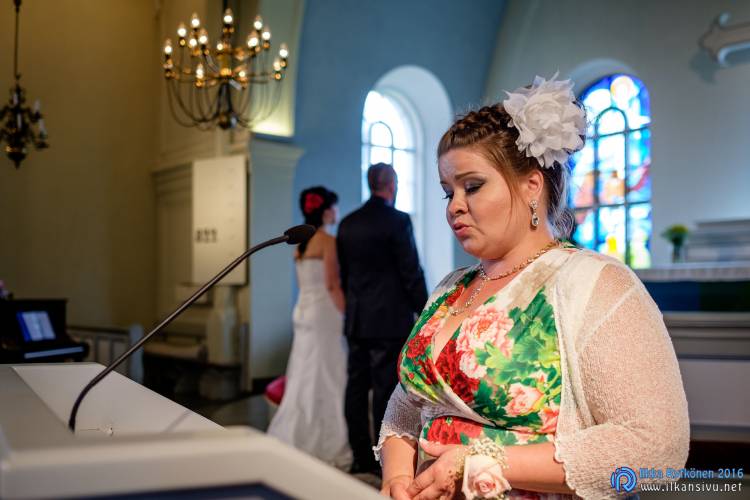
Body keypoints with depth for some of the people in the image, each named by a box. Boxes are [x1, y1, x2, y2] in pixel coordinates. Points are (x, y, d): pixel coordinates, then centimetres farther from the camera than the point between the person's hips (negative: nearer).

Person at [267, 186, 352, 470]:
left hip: (303, 309, 8)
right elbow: (332, 285, -16)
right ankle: (327, 447, 0)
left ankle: (296, 442, 16)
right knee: (326, 378, -4)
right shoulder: (327, 241, -11)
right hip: (324, 312, -8)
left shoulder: (300, 243, 13)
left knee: (304, 378, 12)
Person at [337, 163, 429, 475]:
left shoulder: (348, 223, 9)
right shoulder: (398, 221, -10)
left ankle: (361, 458, 17)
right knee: (386, 390, -2)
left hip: (356, 320, 6)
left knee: (357, 388, 9)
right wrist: (424, 314, -4)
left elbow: (344, 273, 14)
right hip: (390, 320, -6)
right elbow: (411, 273, -12)